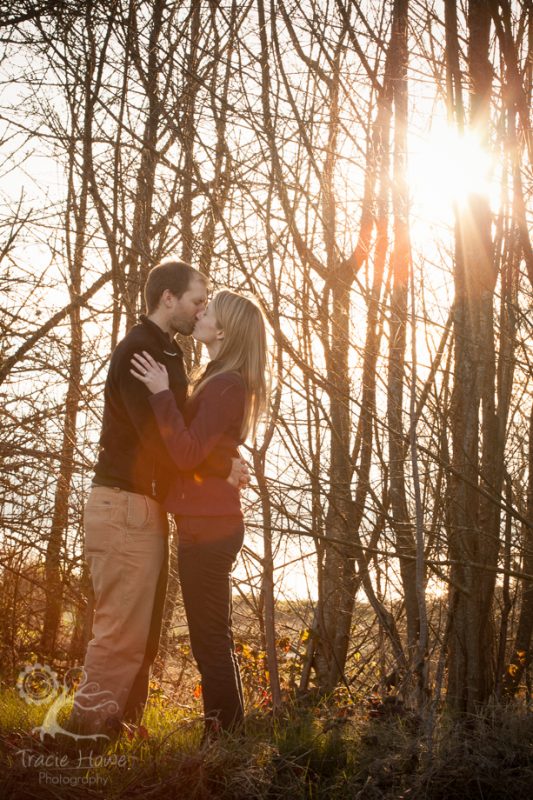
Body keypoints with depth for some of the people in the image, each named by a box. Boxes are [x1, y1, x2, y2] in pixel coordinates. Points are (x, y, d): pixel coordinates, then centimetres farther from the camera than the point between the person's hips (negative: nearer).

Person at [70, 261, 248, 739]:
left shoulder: (164, 352, 18)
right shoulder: (139, 351, -13)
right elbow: (160, 438, -21)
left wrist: (224, 464, 4)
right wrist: (222, 467, -11)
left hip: (144, 507, 10)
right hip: (126, 506, -10)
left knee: (142, 632, 13)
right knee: (123, 633, -8)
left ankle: (120, 726, 19)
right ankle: (93, 726, -2)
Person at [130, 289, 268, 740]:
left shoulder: (226, 385, -15)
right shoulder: (221, 381, 16)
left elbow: (188, 454, -23)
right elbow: (194, 449, 20)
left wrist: (162, 394, -21)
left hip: (208, 528, -10)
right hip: (209, 524, 10)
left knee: (211, 643, -5)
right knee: (213, 641, 16)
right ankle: (224, 737, 25)